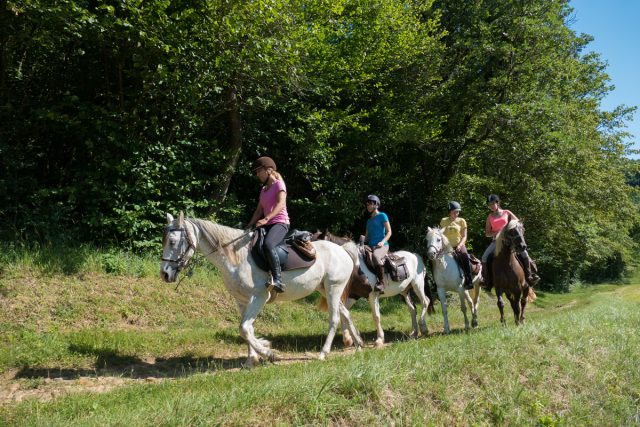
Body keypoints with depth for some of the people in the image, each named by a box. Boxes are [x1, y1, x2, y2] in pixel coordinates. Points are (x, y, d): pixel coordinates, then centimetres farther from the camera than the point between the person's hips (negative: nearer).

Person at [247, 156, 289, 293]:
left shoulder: (279, 184, -2)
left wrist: (266, 219, -32)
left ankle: (278, 279, -36)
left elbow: (280, 204, -19)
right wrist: (250, 226, 8)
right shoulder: (263, 189, 22)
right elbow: (259, 210, 21)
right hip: (267, 225, 9)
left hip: (280, 223, -9)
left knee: (268, 245, -35)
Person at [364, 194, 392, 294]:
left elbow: (389, 232, -2)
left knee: (375, 256, -40)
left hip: (382, 246, -8)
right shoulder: (369, 220, 23)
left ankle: (381, 283, -38)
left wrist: (383, 241, -19)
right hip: (370, 246, 8)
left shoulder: (382, 216, 4)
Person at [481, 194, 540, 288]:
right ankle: (486, 280, -9)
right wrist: (496, 232, -12)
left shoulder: (506, 212, 8)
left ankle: (529, 275, -13)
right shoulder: (490, 217, 10)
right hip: (496, 241, 1)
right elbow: (487, 233, 7)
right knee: (485, 257, -20)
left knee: (523, 252, -24)